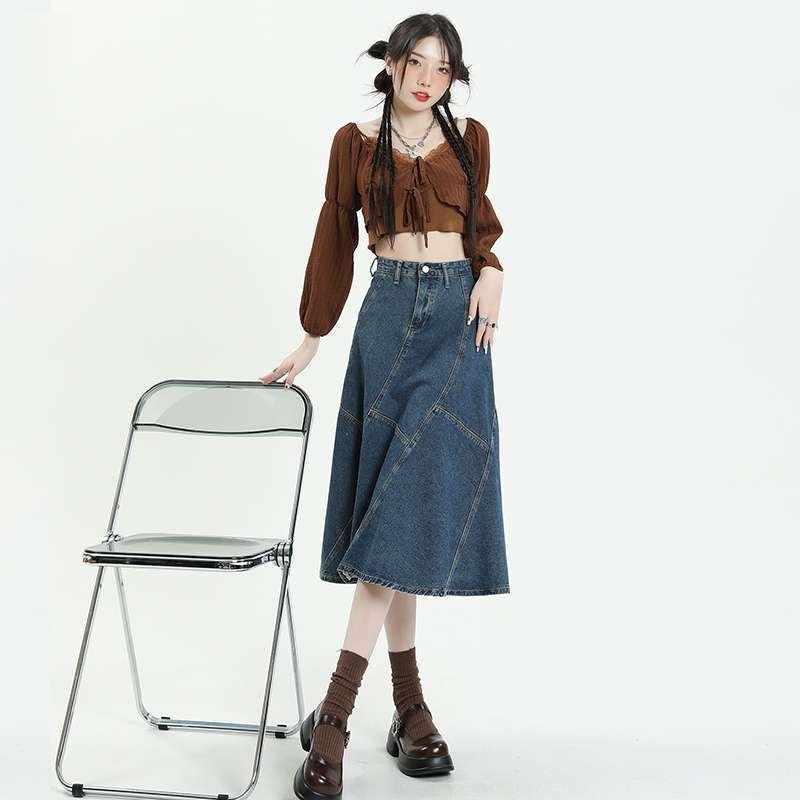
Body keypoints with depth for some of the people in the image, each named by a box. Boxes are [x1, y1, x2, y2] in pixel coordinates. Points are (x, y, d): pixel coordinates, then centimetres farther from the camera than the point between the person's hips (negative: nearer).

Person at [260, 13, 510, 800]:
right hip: (389, 314, 0)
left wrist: (490, 274, 1)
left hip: (456, 316, 1)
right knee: (392, 499, -3)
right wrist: (310, 340, 9)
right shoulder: (355, 142, 6)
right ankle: (409, 704, 3)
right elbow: (334, 242, 9)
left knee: (419, 499, -8)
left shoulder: (470, 139, 9)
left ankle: (335, 711, -2)